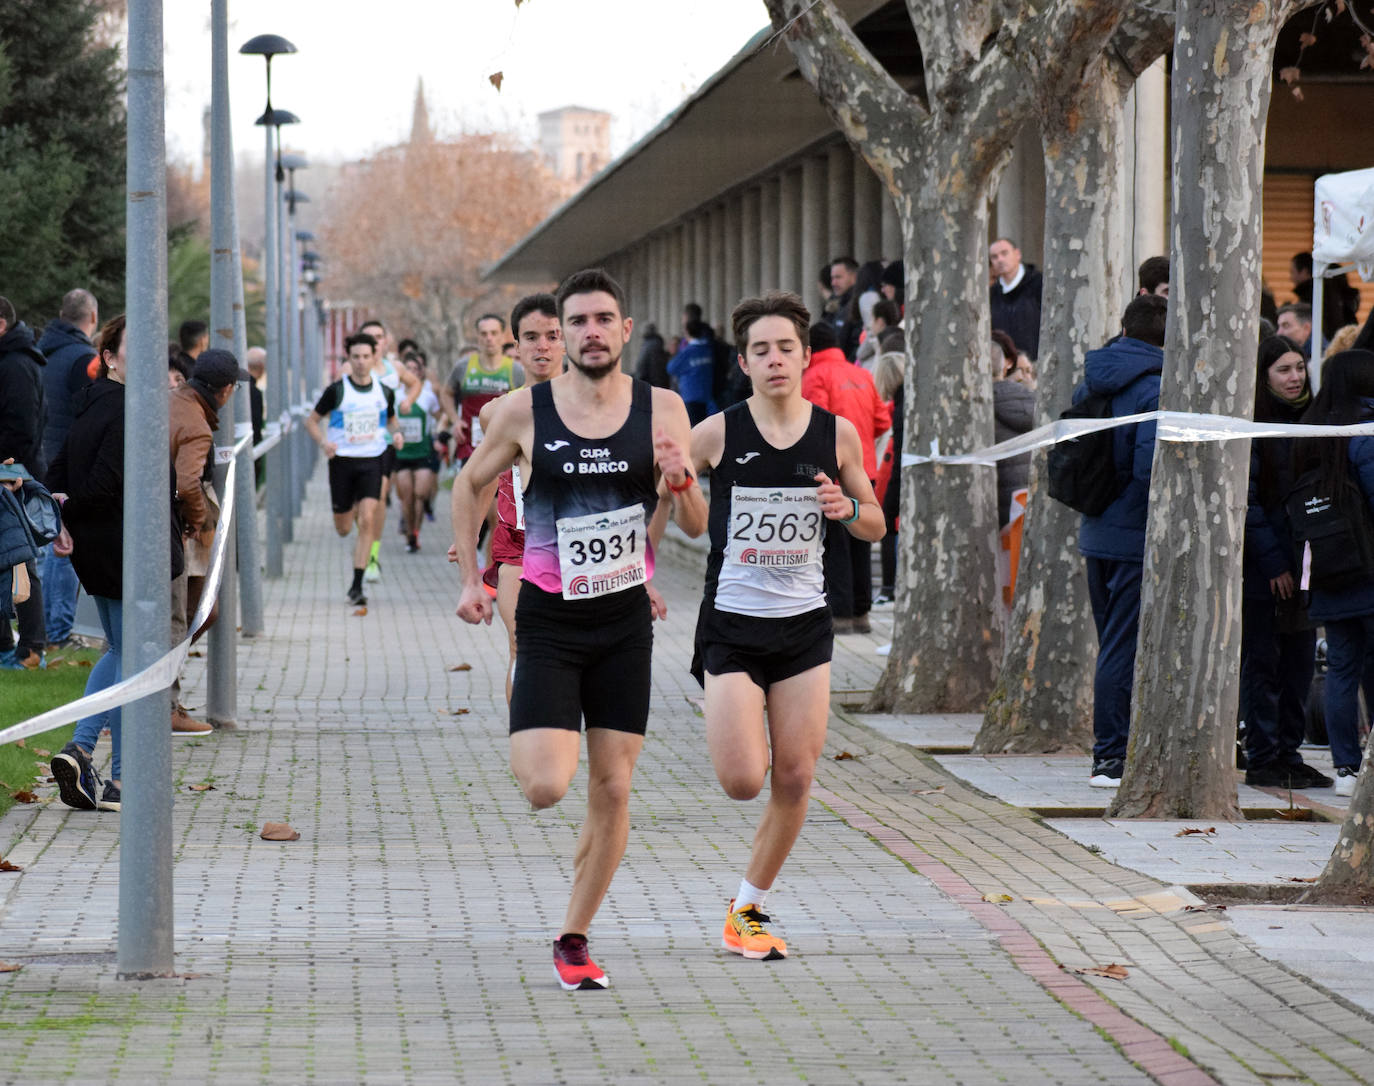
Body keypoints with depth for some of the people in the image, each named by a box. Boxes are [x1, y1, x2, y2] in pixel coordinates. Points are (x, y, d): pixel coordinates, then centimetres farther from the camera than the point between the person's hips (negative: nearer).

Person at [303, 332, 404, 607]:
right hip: (342, 460, -1)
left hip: (372, 461, 1)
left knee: (367, 520, -15)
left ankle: (356, 586, -11)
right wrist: (323, 442, -15)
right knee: (343, 529, 7)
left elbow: (391, 420, 22)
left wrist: (396, 434, -1)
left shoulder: (384, 392, 4)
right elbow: (312, 421, 4)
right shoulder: (336, 390, -4)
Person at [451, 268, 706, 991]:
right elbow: (470, 484, 12)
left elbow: (696, 527, 1)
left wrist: (680, 480, -20)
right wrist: (470, 578, 8)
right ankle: (531, 740, 23)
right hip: (548, 619, -2)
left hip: (625, 619, 2)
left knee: (612, 791, 2)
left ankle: (573, 940, 17)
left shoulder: (662, 410, -1)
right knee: (545, 788, -15)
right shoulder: (524, 411, -5)